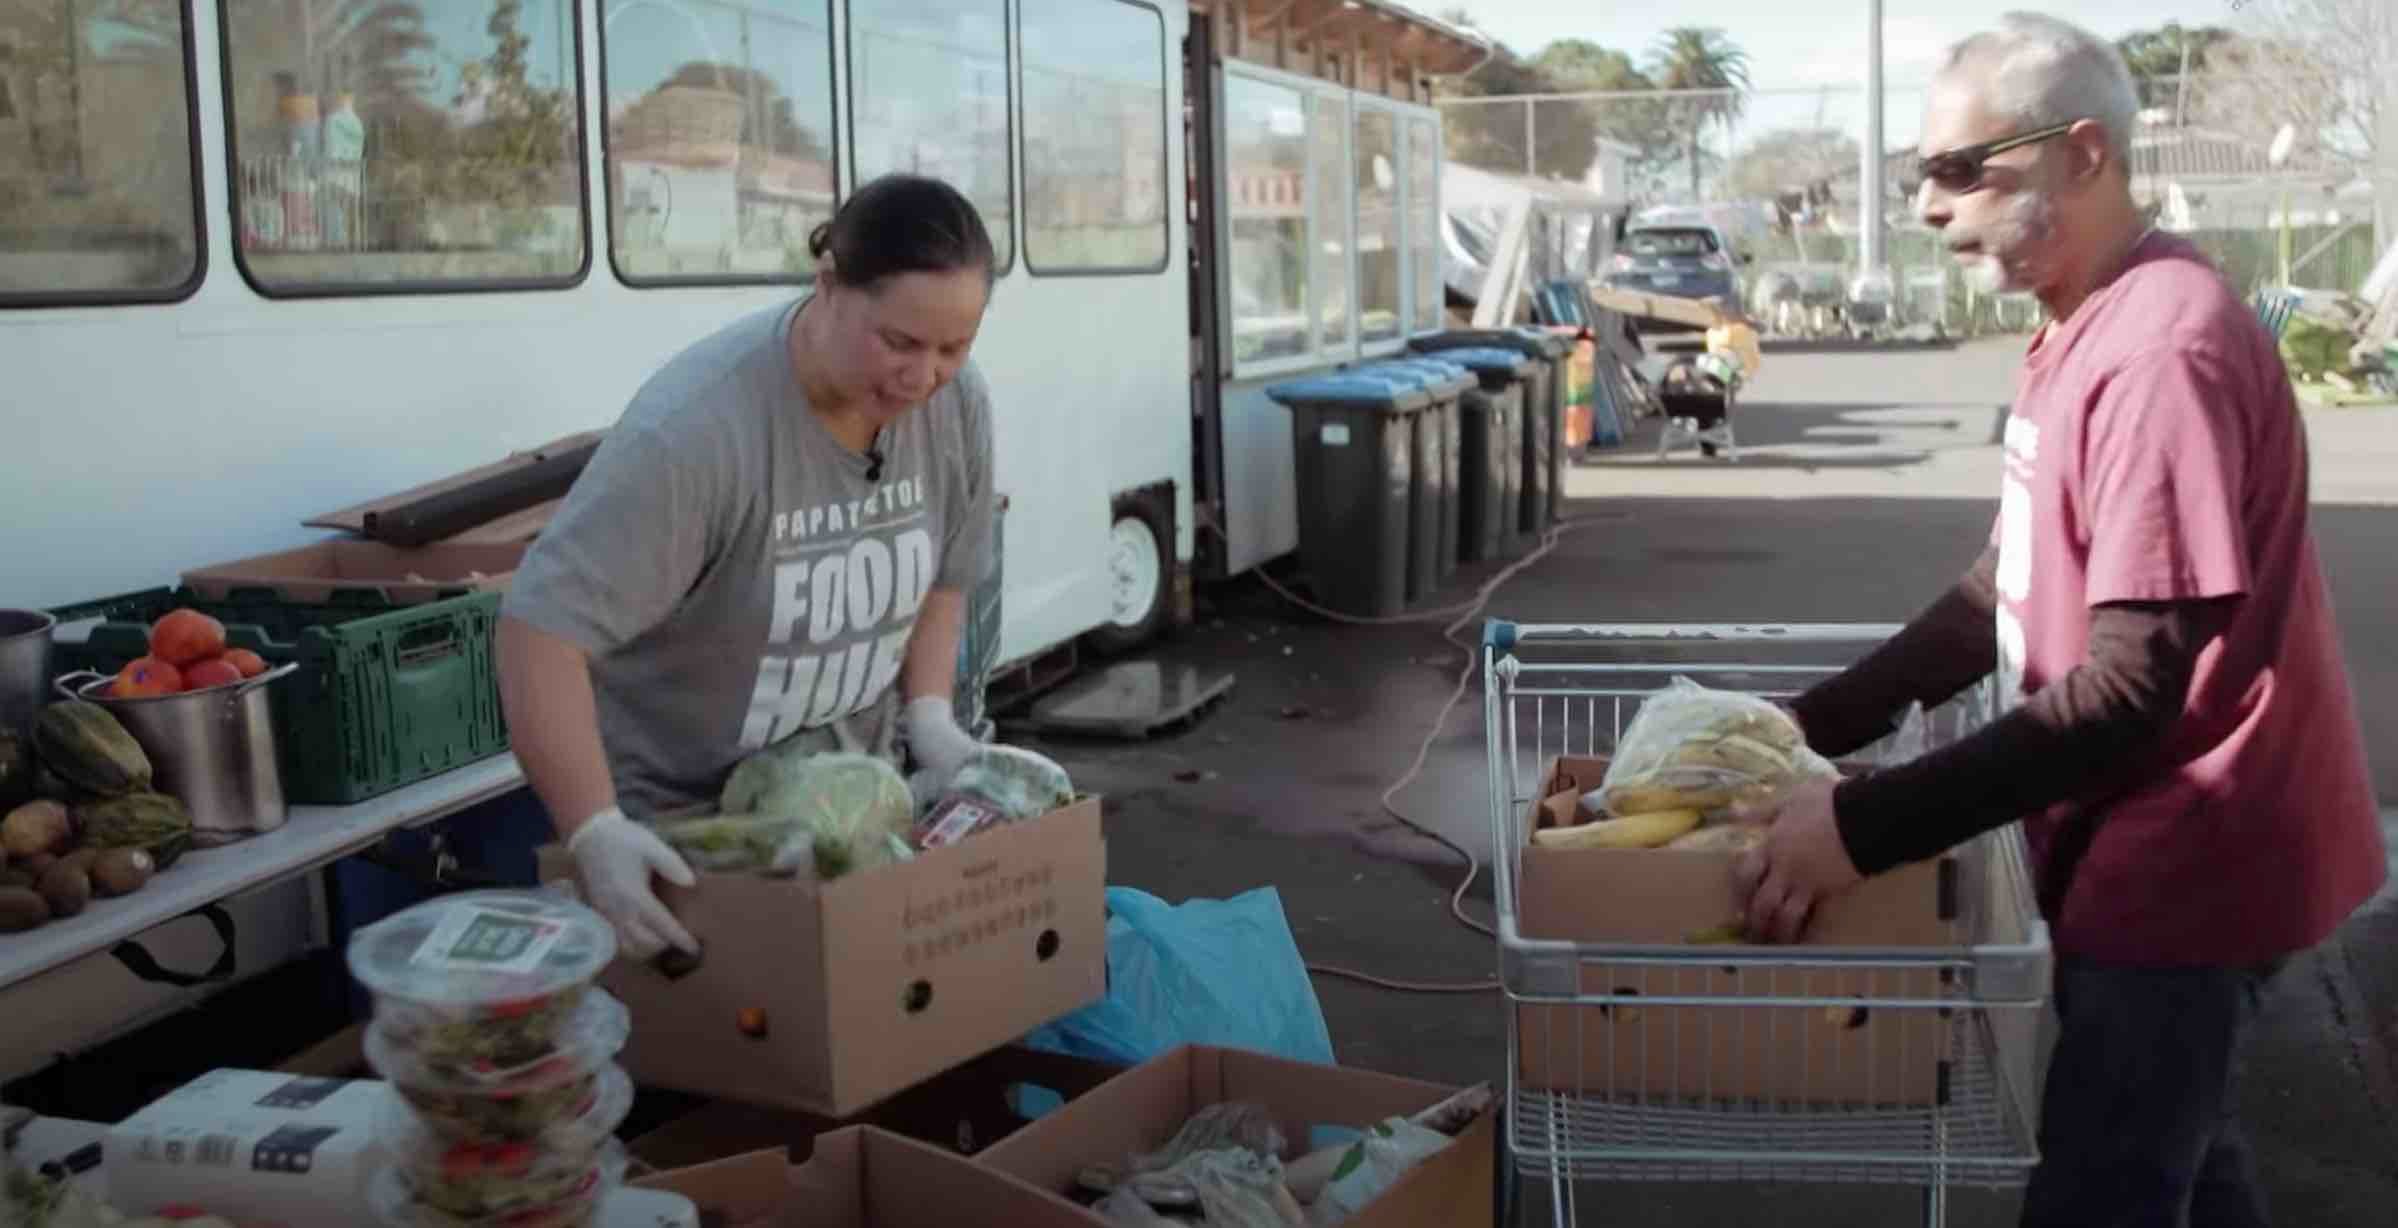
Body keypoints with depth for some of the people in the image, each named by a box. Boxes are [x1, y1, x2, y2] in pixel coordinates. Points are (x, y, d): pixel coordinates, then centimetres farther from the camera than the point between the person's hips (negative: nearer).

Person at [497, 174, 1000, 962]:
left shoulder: (956, 406, -10)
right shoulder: (696, 429, -30)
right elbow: (543, 629, -31)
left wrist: (928, 712, -6)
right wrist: (597, 834, -36)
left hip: (856, 792, 5)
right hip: (676, 818, -5)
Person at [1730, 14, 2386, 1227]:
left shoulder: (2163, 349, -25)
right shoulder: (2077, 331, 8)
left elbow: (2133, 686, -29)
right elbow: (2007, 588, 14)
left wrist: (1865, 825, -29)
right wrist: (1820, 721, 6)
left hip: (2185, 855, -10)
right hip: (2151, 841, 10)